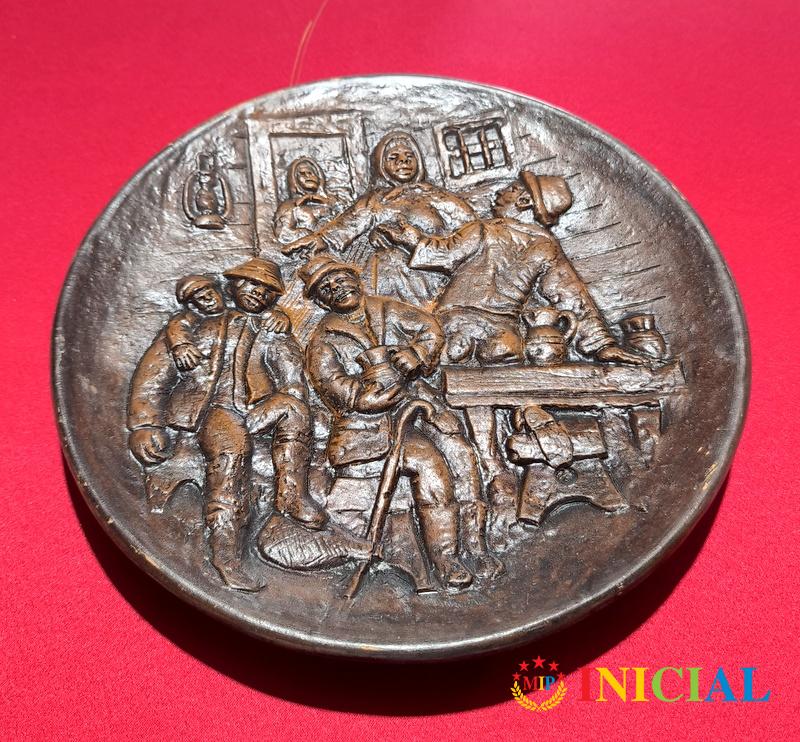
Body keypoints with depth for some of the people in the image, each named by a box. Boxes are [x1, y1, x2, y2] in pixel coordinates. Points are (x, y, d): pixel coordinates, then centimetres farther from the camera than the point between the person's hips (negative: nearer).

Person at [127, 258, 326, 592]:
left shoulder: (275, 337, 24)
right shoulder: (197, 323, 19)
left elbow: (293, 387, 8)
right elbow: (153, 373, 9)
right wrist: (145, 425, -6)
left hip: (250, 413, 3)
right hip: (199, 408, -3)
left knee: (291, 406, -26)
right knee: (232, 444, -34)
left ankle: (292, 496, -23)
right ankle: (225, 554, -38)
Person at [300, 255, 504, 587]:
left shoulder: (387, 311, 19)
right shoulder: (323, 341, 7)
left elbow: (430, 329, 14)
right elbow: (333, 388, -6)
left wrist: (415, 354, -5)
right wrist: (370, 387, -14)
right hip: (370, 421, -4)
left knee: (460, 452, -22)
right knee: (427, 463, -28)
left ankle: (475, 544, -16)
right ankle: (444, 558, -21)